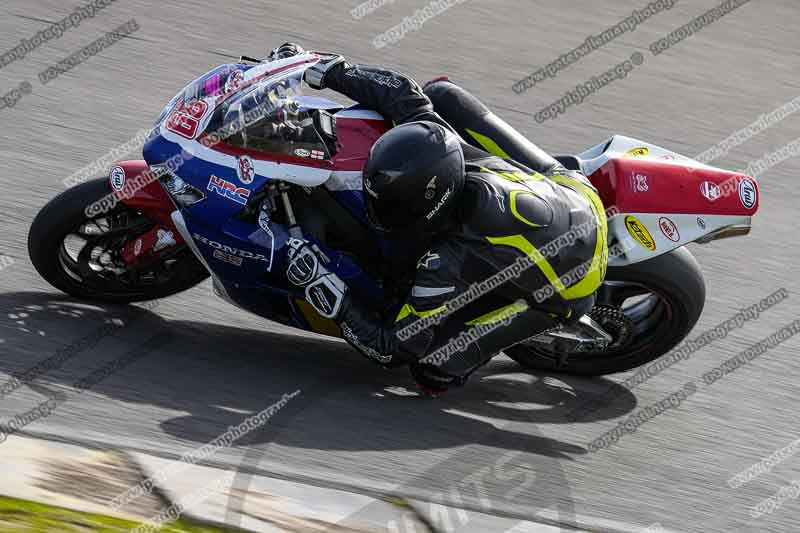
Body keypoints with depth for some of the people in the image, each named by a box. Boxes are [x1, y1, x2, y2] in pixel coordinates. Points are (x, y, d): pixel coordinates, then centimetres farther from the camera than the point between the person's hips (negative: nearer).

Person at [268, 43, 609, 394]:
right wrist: (324, 70, -6)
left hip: (569, 286, -6)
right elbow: (402, 91, -7)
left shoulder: (448, 267, -39)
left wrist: (324, 289, -25)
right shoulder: (439, 151, -26)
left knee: (432, 369, -17)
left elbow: (394, 348, -26)